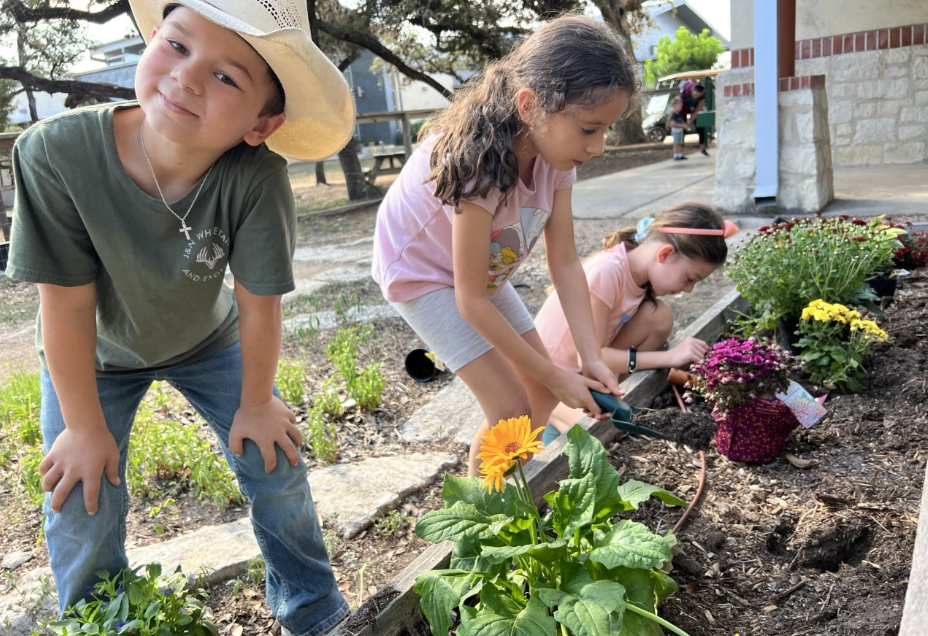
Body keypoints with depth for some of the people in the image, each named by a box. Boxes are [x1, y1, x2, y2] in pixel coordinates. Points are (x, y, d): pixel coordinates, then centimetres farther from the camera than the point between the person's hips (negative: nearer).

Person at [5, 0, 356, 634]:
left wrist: (256, 403, -10)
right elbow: (67, 303, -26)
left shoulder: (257, 178, -37)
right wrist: (85, 427, -14)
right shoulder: (56, 153, -36)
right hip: (94, 354, 0)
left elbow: (258, 302, -24)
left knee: (276, 465, 3)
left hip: (209, 340, 1)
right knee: (82, 503, -2)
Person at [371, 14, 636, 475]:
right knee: (512, 409, -14)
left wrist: (591, 358, -20)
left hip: (485, 269, 7)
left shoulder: (554, 152, -16)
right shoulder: (479, 165, -37)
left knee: (542, 395, 7)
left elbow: (564, 262, -12)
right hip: (421, 273, -7)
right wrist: (555, 375, -24)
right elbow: (470, 300, -31)